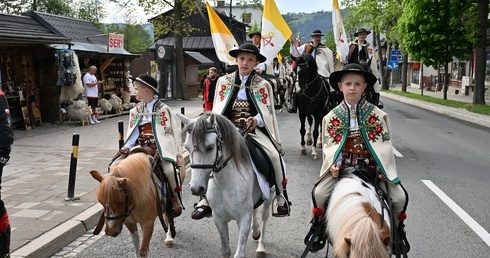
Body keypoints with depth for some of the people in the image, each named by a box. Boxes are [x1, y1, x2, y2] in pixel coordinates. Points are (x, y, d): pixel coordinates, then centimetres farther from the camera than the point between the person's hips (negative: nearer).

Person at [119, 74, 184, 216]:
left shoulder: (162, 109, -1)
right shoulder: (136, 111, 13)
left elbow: (167, 133, -4)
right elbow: (133, 133, 10)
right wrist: (127, 147, -7)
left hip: (160, 148, -5)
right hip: (141, 148, 5)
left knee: (169, 169, -28)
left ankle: (176, 202, -8)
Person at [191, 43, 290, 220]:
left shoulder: (263, 85, 7)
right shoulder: (224, 81, 11)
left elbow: (267, 112, 0)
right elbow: (217, 109, 9)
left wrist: (256, 120, -21)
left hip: (254, 129, -1)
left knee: (274, 155, -24)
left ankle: (281, 197, -2)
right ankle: (205, 200, -10)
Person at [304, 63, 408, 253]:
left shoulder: (377, 115, 1)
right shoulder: (332, 116, 3)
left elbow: (385, 144, 0)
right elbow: (329, 145, 1)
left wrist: (384, 168, -11)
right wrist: (333, 164, -16)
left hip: (371, 165, 0)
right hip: (342, 166, 0)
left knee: (399, 197, -10)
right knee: (319, 193, -20)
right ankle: (319, 226, 10)